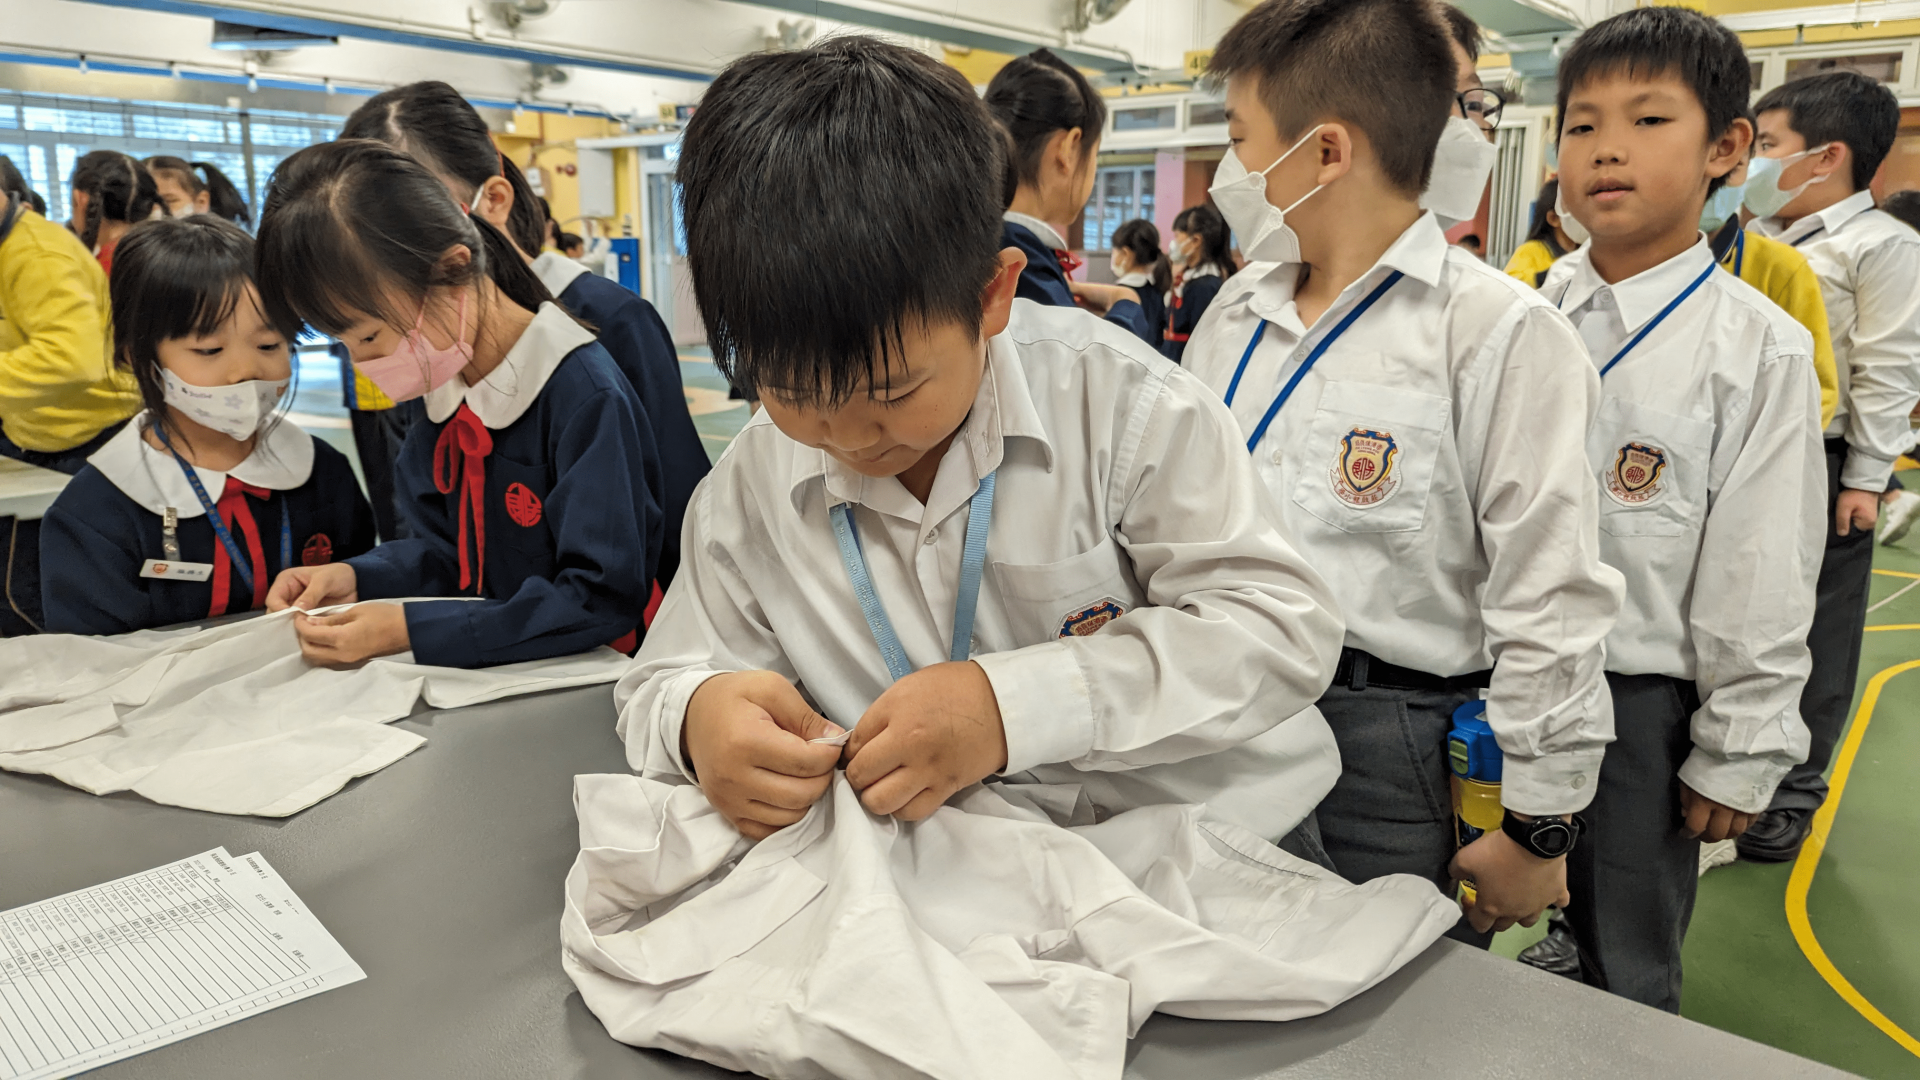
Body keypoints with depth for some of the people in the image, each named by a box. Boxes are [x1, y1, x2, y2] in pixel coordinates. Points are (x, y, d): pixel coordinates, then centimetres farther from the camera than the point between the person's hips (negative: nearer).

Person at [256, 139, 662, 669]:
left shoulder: (586, 396, -20)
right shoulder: (444, 390, 7)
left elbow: (603, 599, -23)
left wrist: (411, 630, -24)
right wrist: (356, 577, -5)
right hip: (485, 680, 7)